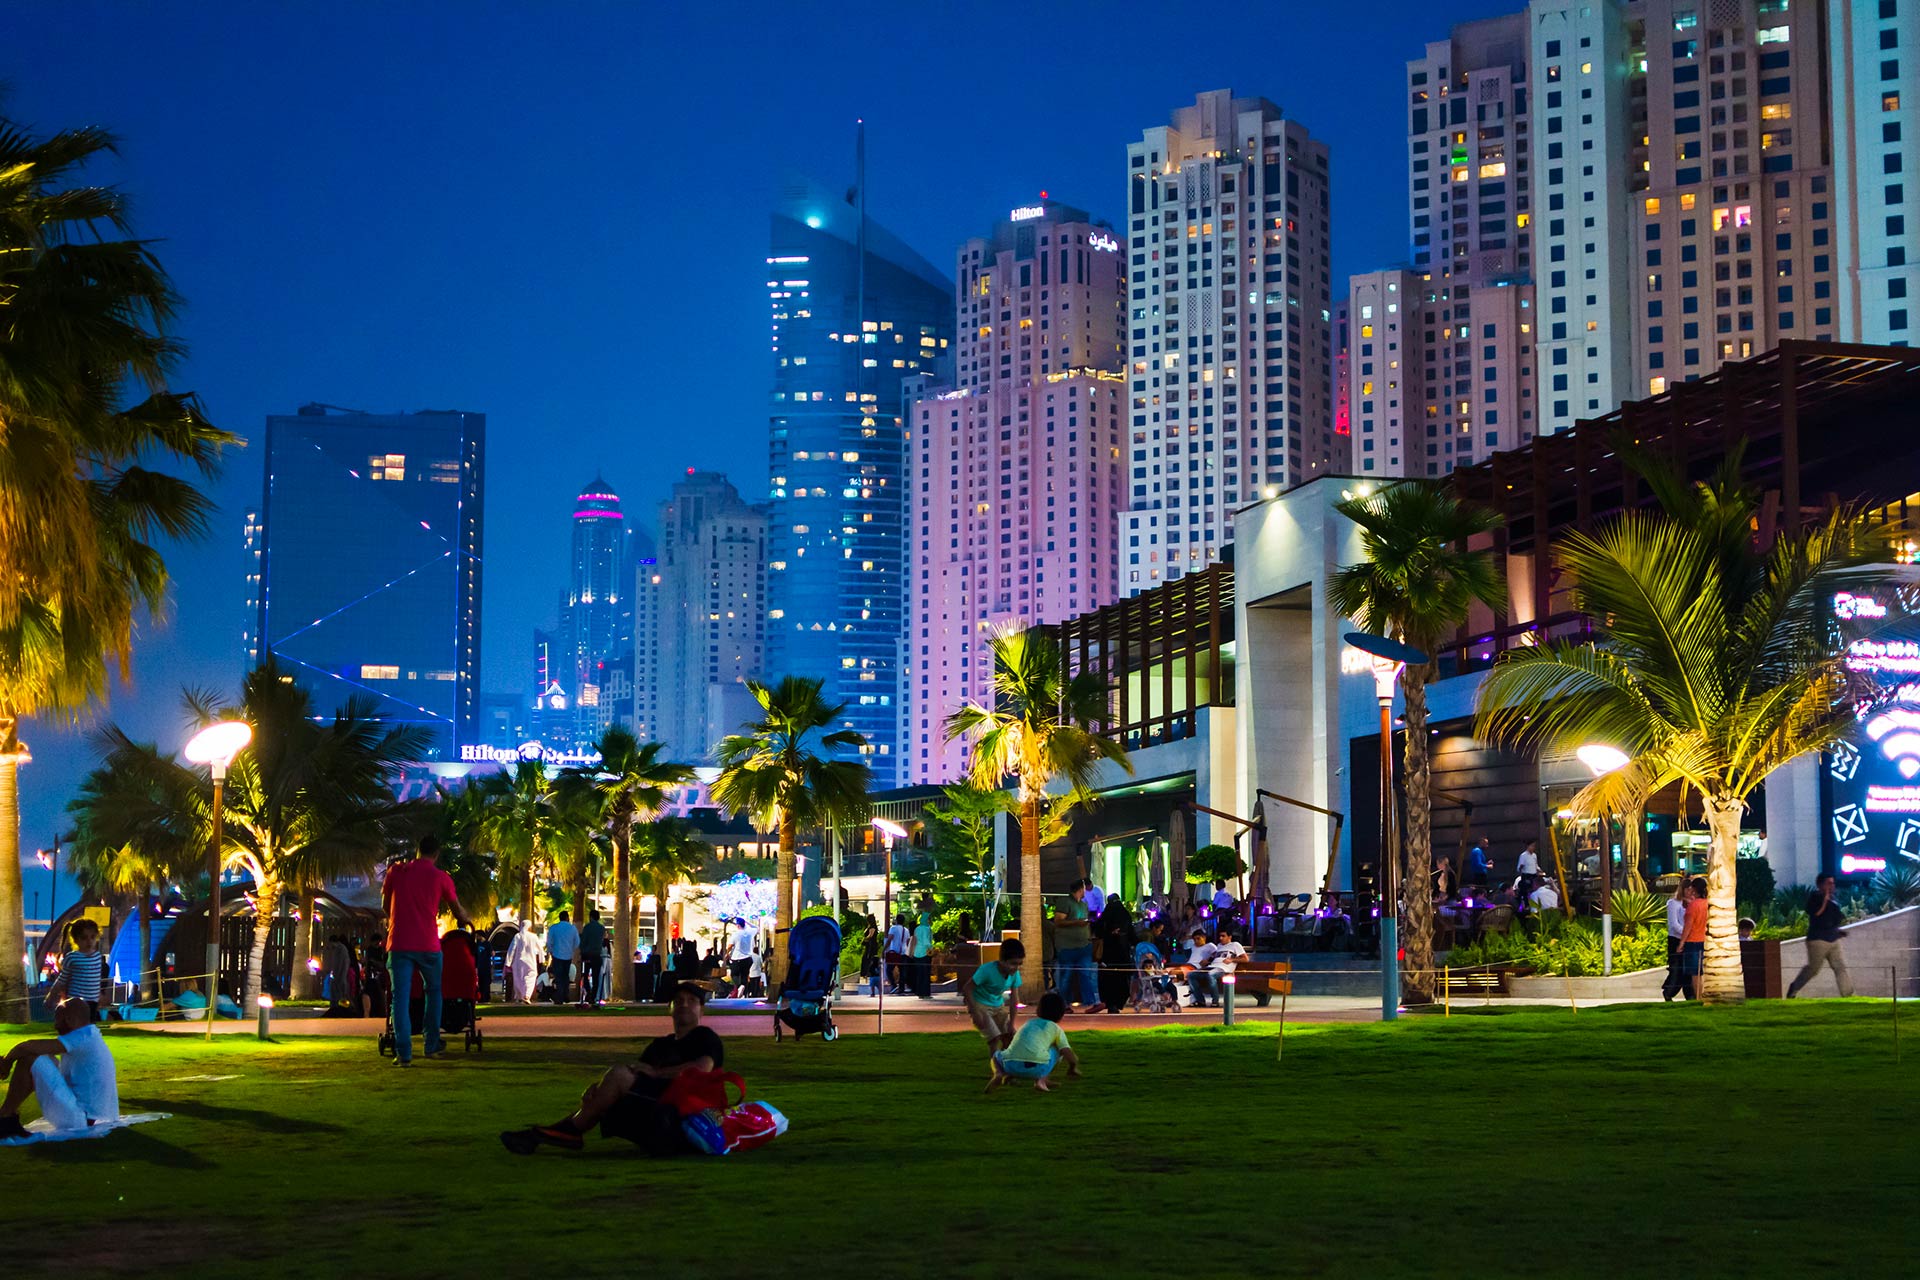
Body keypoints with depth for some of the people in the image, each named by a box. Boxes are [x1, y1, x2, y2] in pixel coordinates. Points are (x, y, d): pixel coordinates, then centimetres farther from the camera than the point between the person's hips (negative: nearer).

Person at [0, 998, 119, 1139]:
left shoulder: (83, 1037, -16)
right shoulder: (90, 1037, 15)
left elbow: (26, 1048, -20)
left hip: (76, 1119, -10)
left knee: (29, 1060, -13)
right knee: (45, 1058, 21)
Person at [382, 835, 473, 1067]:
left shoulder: (396, 871, 6)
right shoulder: (441, 878, 2)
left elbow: (385, 904, 19)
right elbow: (458, 910, 16)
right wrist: (467, 921, 39)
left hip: (399, 942, 0)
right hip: (427, 944, 0)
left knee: (400, 996, 0)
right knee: (433, 991, 19)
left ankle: (403, 1053, -9)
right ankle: (432, 1046, 22)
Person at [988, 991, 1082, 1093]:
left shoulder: (1029, 1023, 33)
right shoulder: (1056, 1029, 20)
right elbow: (1071, 1057, 11)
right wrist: (1072, 1068, 35)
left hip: (1011, 1065, 2)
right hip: (1038, 1068, -2)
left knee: (996, 1056, 37)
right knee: (1059, 1050, 27)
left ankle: (998, 1074, 3)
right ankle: (1041, 1080, 11)